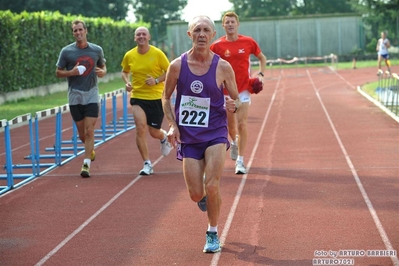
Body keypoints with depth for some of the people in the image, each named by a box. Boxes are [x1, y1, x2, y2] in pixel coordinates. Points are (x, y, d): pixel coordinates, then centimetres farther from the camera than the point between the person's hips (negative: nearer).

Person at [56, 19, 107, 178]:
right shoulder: (66, 51, -1)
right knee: (81, 133, 7)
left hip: (92, 95, 0)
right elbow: (58, 72, 4)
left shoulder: (97, 50, 3)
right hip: (75, 96, 0)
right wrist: (71, 72, -15)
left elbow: (103, 66, 17)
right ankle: (90, 150, 38)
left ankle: (86, 164, -8)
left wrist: (102, 72, -6)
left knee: (89, 131, -11)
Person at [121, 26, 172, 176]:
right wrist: (127, 82, -2)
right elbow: (125, 72, 18)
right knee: (140, 127, -18)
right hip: (137, 97, 1)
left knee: (154, 132, 6)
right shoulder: (129, 56, 0)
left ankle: (164, 138, 47)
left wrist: (156, 80, -17)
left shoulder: (157, 54, -8)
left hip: (156, 97, -1)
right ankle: (147, 164, -9)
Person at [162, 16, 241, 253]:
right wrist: (172, 124, -5)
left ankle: (213, 234, 9)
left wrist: (234, 105, -20)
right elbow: (166, 98, 8)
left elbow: (237, 100, 3)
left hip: (215, 133, -1)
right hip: (188, 136, 1)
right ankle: (205, 199, 39)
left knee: (212, 186, -13)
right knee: (196, 194, -1)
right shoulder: (177, 66, -4)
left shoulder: (223, 67, -6)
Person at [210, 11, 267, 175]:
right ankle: (235, 142, 47)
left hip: (244, 89, -1)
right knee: (231, 125, 11)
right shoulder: (217, 46, -5)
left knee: (241, 124, -10)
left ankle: (240, 161, -4)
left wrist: (261, 74, -1)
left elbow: (262, 58, 13)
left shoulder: (249, 42, -2)